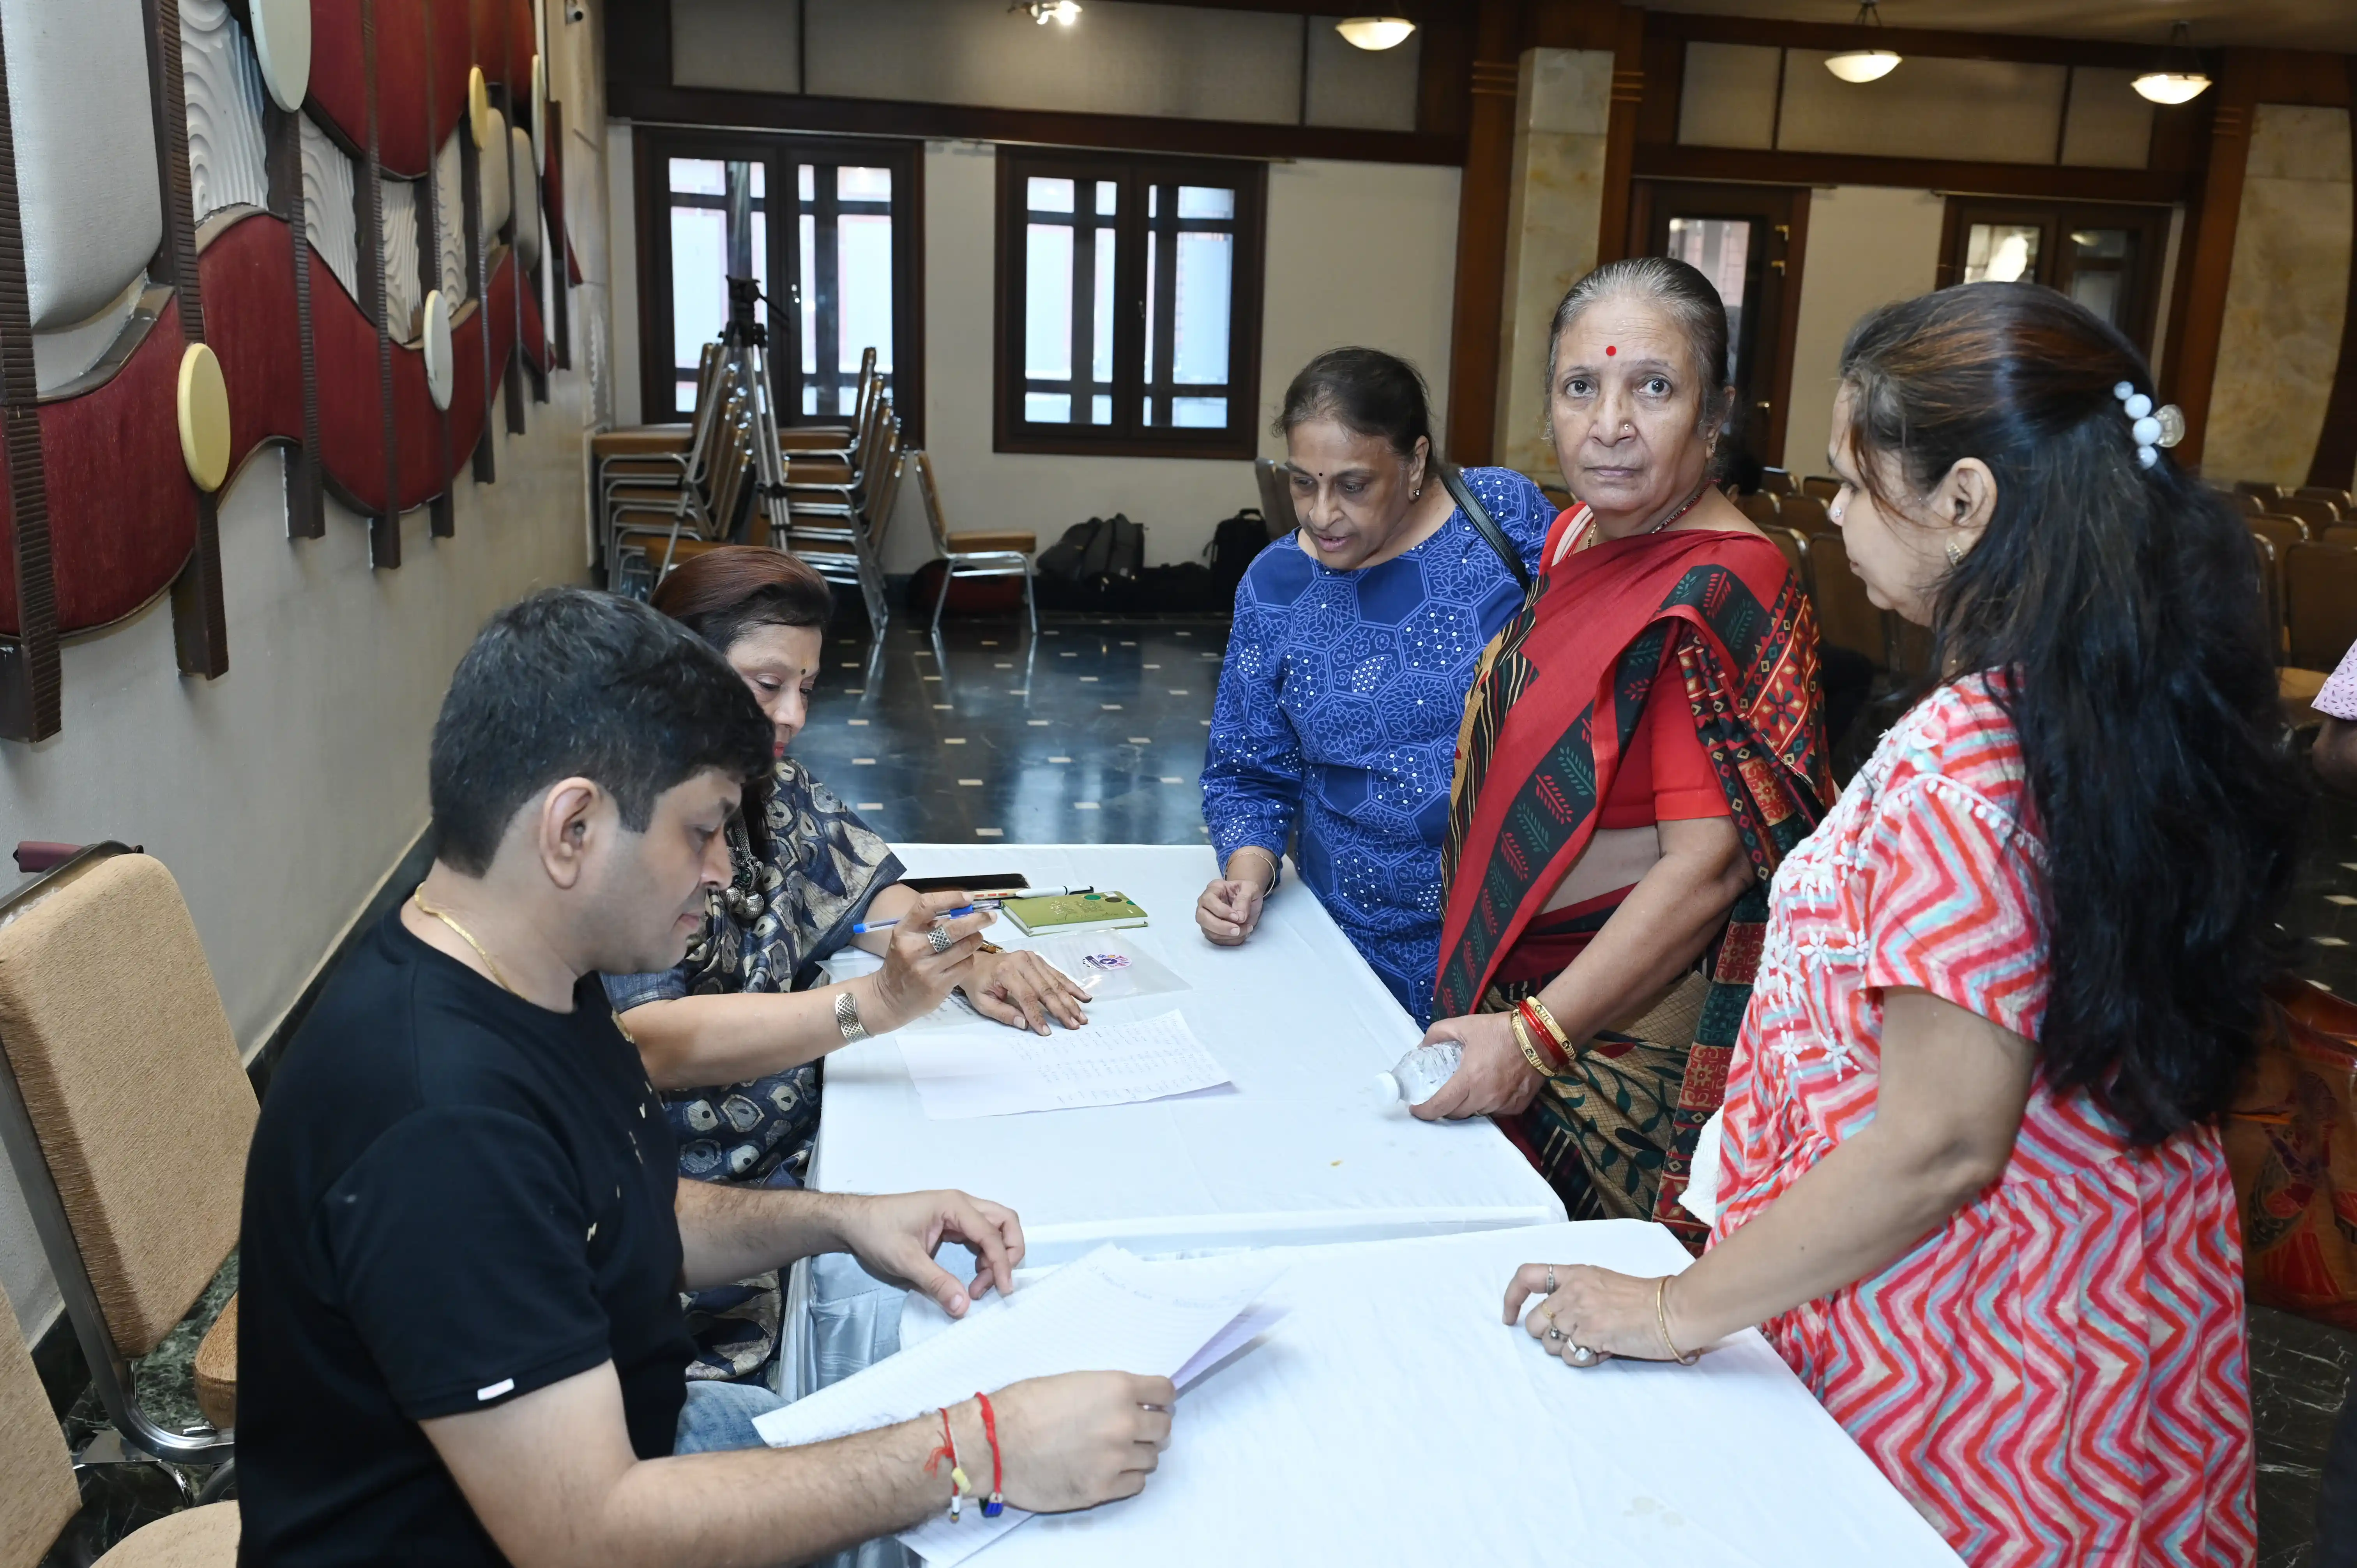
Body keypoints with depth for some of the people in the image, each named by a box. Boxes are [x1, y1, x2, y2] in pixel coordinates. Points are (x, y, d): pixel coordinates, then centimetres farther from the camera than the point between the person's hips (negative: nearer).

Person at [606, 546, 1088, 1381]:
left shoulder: (771, 793, 7)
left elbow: (864, 888, 17)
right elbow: (653, 1045, -26)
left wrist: (969, 962, -5)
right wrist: (876, 1003, -34)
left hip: (793, 1149, 7)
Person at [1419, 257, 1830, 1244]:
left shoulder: (1722, 591, -20)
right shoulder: (1577, 534, 7)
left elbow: (1707, 865, -25)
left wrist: (1538, 1035, -27)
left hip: (1630, 1028, -8)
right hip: (1513, 992, 8)